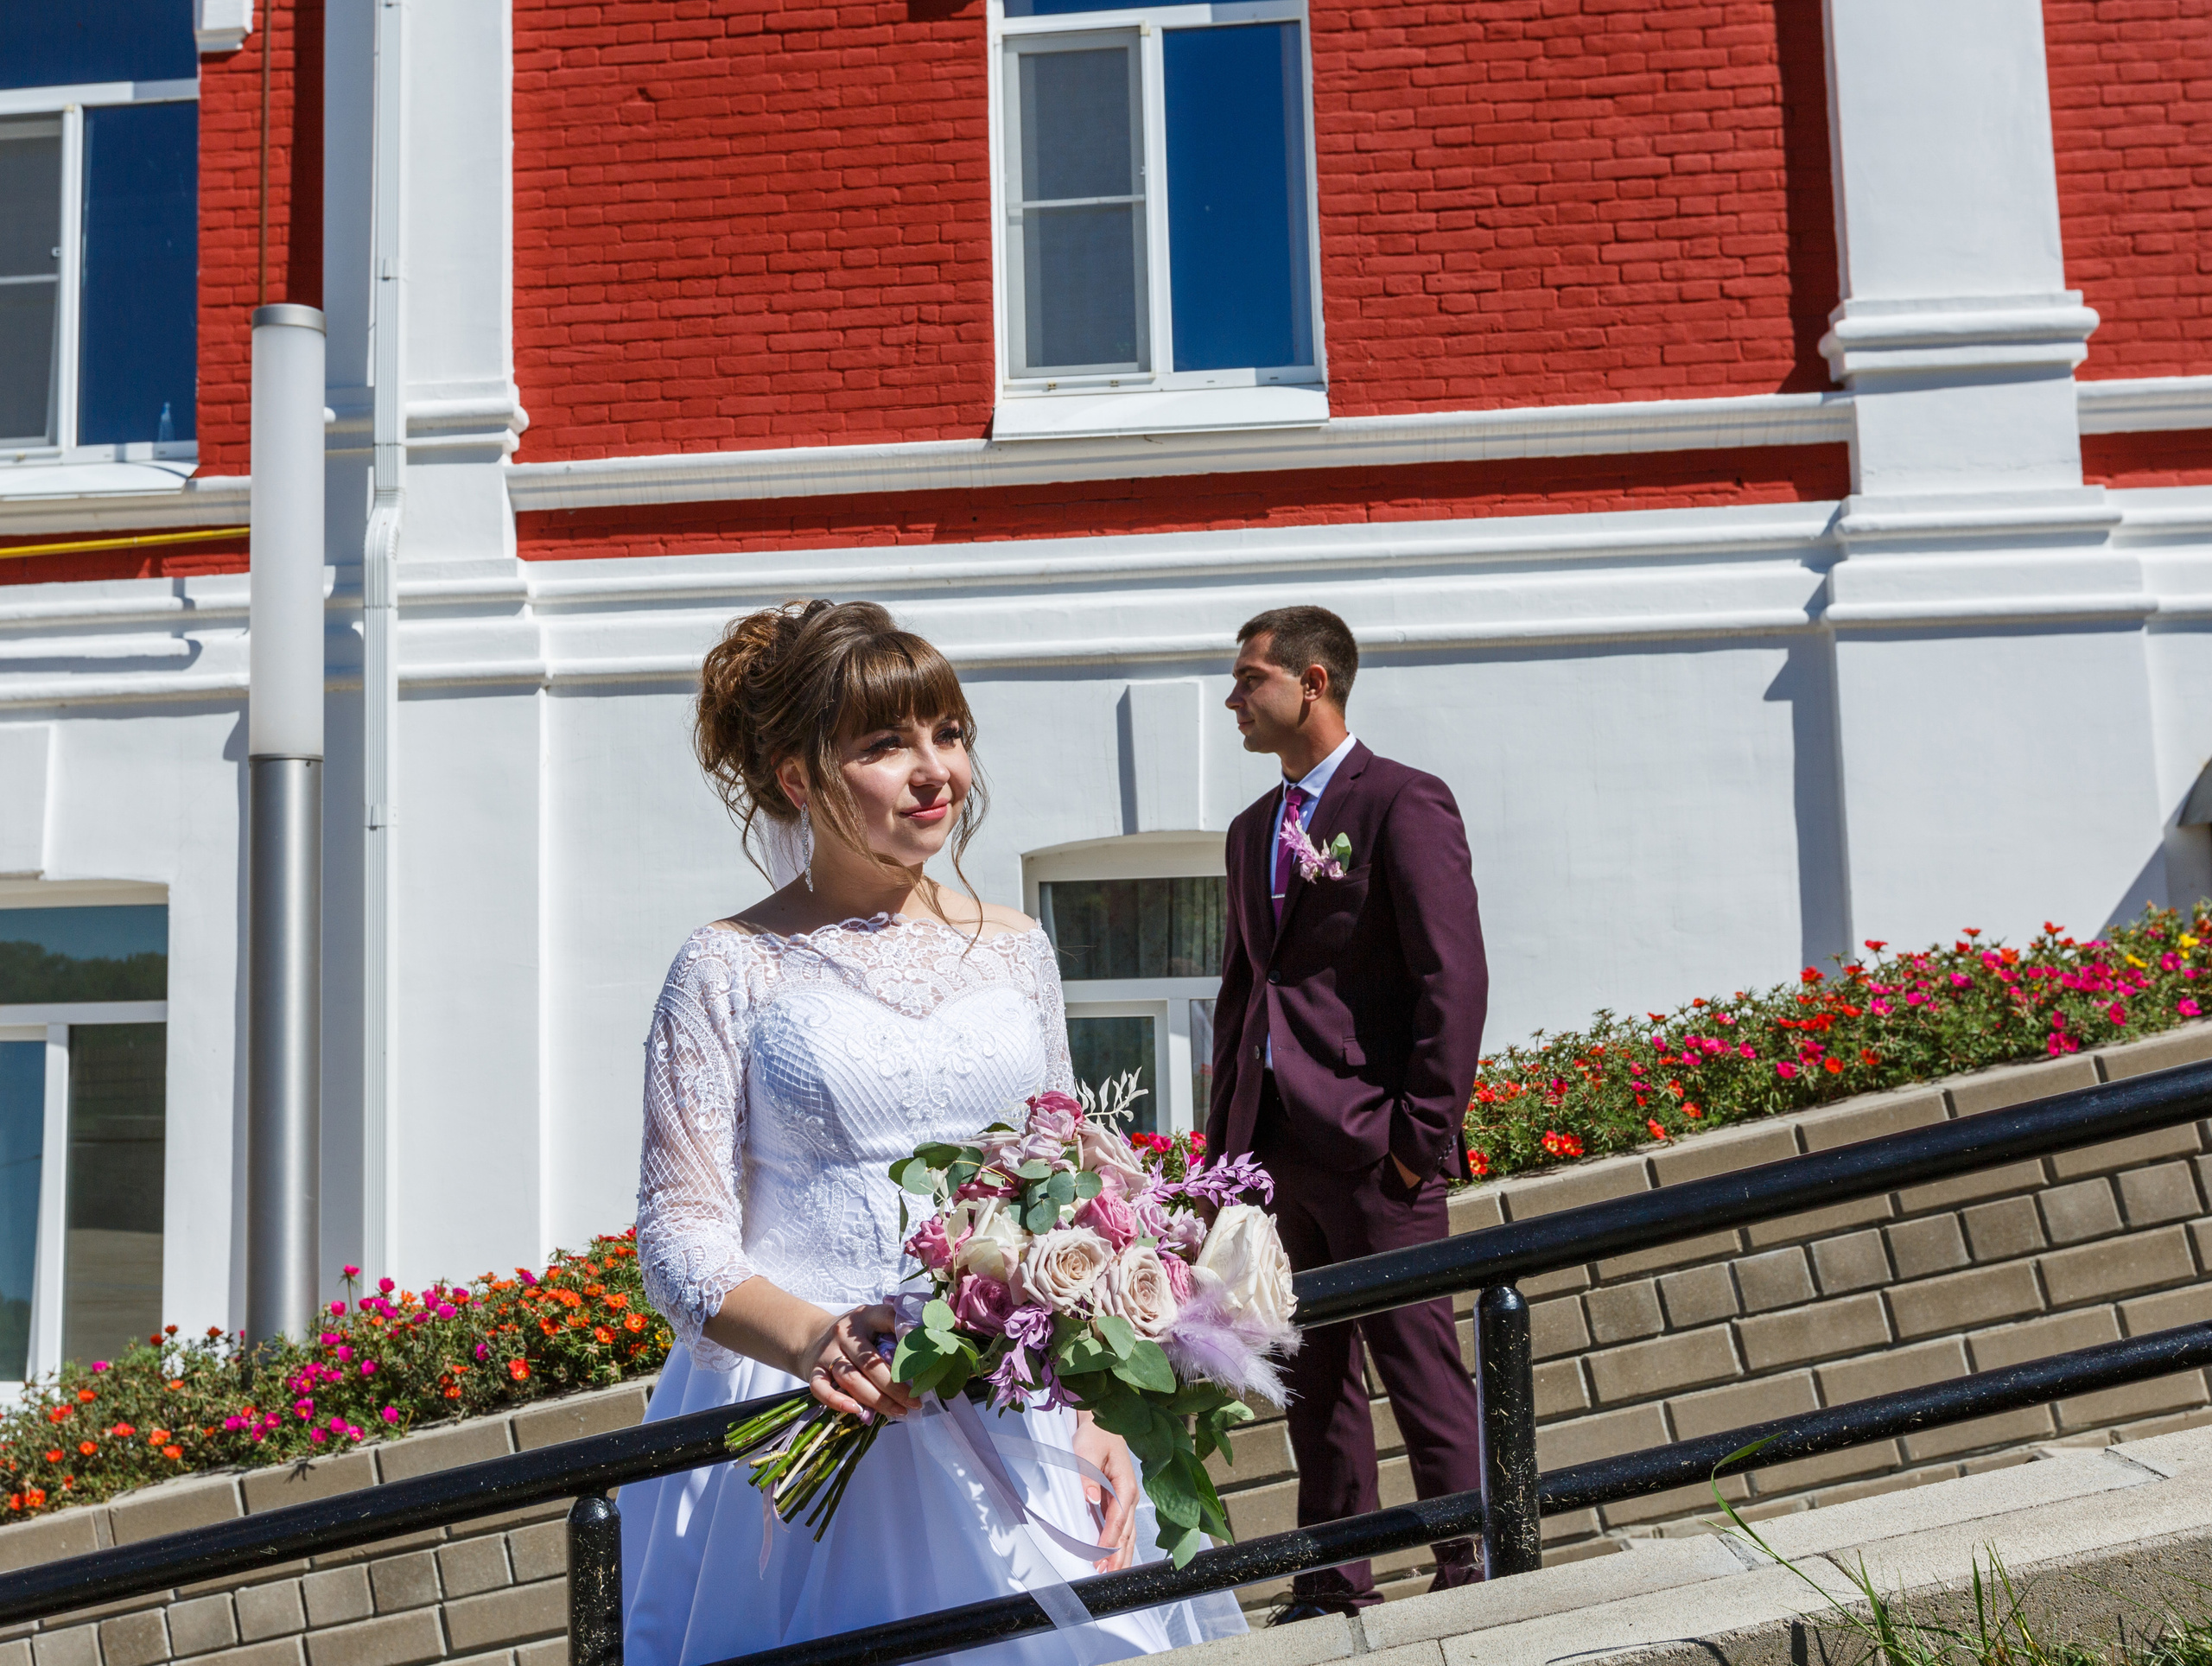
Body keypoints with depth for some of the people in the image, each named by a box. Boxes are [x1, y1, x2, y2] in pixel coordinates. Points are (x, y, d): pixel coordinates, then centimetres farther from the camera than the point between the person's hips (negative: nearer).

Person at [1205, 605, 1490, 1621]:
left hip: (1370, 1145, -8)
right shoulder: (1252, 830, 17)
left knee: (1422, 1374, -1)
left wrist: (1423, 1133, -16)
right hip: (1274, 1148, 8)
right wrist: (1226, 1137, 14)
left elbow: (1454, 979, -12)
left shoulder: (1405, 805, -6)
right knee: (1314, 1378, 15)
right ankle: (1334, 1582, 26)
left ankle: (1472, 1572, 11)